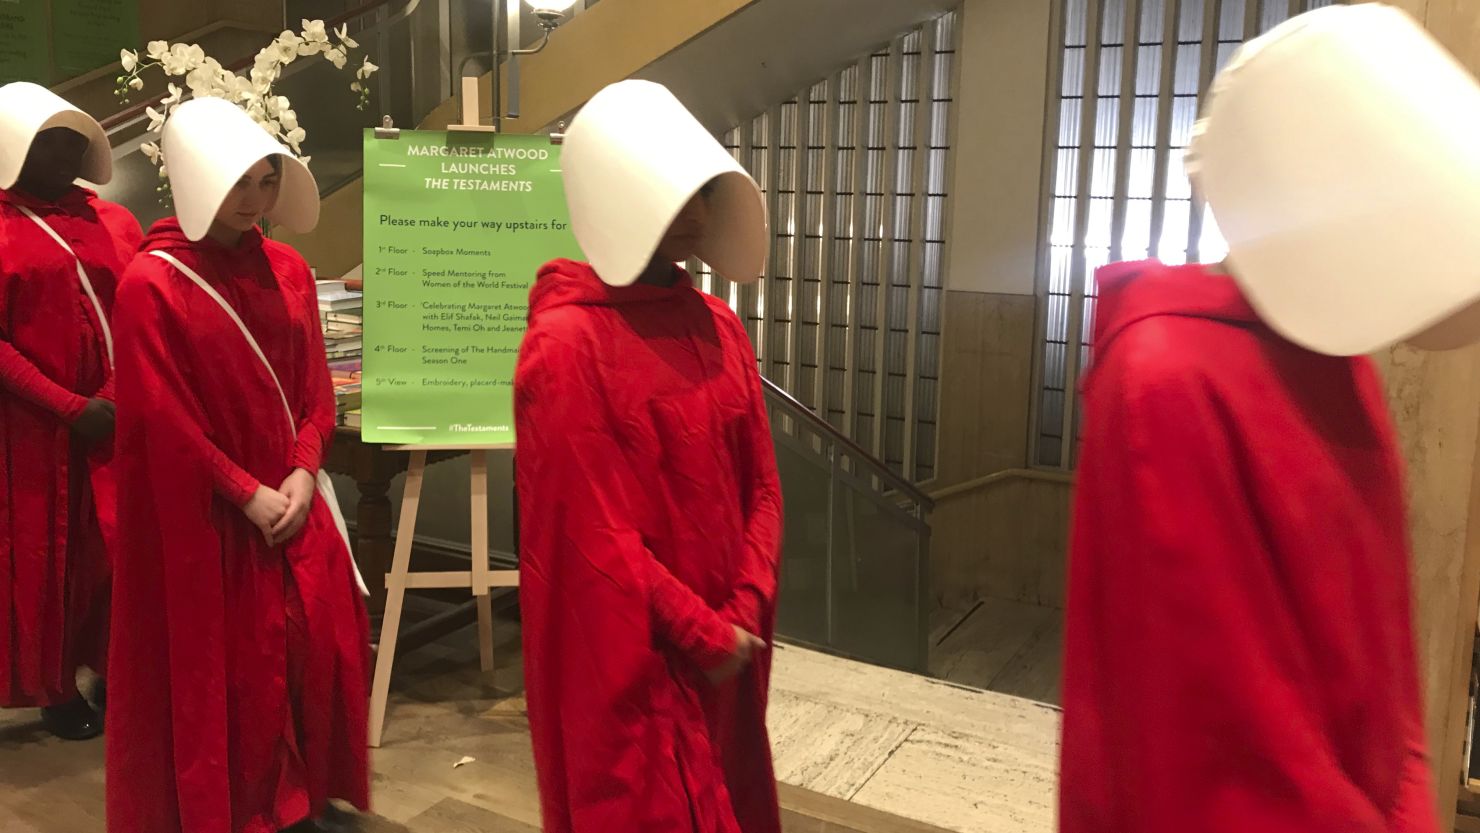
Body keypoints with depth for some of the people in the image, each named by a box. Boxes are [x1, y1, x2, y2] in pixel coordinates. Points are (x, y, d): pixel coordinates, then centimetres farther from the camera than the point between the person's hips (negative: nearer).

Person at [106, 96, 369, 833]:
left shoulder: (288, 271, 5)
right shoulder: (151, 283, -12)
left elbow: (316, 390, 7)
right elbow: (165, 419, -13)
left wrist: (303, 475, -7)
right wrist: (247, 495, -13)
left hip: (293, 504, 5)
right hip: (204, 521, -5)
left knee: (315, 653, 9)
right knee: (218, 672, 6)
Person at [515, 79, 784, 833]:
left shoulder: (719, 328, 6)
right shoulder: (564, 345, -16)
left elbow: (761, 487, 6)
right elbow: (593, 531, -17)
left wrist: (744, 615, -5)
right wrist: (704, 635, -11)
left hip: (725, 651, 7)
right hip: (628, 663, -6)